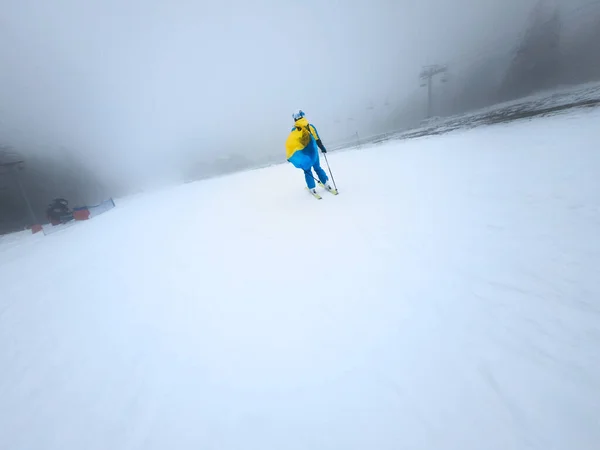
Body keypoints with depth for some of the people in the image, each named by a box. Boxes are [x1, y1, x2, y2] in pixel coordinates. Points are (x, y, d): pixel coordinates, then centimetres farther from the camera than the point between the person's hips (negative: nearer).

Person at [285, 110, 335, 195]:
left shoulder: (294, 130, -8)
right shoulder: (311, 126, -3)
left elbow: (289, 143, -7)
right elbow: (318, 139, 0)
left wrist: (289, 156, 1)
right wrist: (322, 148, 10)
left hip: (304, 154, -2)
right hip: (313, 151, 2)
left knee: (307, 171, 10)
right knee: (318, 168, 16)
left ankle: (312, 189, 12)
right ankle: (327, 184, 15)